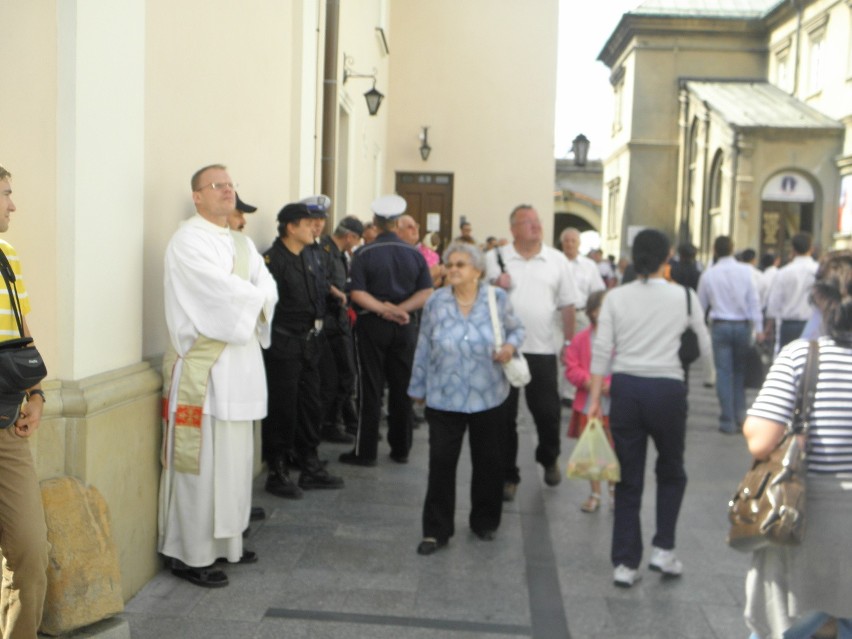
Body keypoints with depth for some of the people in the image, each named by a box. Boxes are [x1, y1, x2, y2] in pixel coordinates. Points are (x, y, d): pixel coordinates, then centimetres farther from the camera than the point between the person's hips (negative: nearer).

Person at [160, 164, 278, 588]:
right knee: (201, 458, -5)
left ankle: (224, 540, 23)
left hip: (240, 360, 8)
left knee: (233, 455, 12)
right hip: (202, 364, -8)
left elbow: (268, 289, 9)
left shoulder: (242, 243, 18)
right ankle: (189, 553, 5)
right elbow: (223, 290, -17)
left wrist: (245, 299, -9)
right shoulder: (188, 240, -7)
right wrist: (254, 297, -1)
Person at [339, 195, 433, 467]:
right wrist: (398, 310, -13)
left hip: (372, 325, -2)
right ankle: (401, 449, 18)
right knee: (402, 389, 11)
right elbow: (426, 293, -6)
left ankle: (365, 451, 8)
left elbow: (357, 293, -17)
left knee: (370, 390, 3)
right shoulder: (414, 254, 1)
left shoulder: (364, 253, -7)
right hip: (404, 327, 3)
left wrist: (384, 309, -15)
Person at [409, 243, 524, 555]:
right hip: (444, 398, 0)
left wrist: (510, 345, -12)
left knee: (488, 462, 12)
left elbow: (516, 329, 10)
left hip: (488, 397, 1)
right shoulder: (435, 302, -1)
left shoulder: (497, 299, -3)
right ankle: (436, 530, 10)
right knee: (441, 462, -2)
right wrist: (418, 387, 10)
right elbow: (424, 349, 5)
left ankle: (485, 522, 32)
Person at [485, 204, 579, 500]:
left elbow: (567, 305, 8)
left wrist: (569, 342, 6)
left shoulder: (557, 261, 5)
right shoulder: (496, 258, 2)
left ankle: (549, 459, 37)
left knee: (548, 412, 8)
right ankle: (507, 475, 20)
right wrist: (496, 286, -15)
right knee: (504, 415, 6)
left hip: (542, 350, 1)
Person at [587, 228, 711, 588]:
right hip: (667, 389, -1)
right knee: (671, 472, 21)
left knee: (628, 480, 10)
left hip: (625, 388, 2)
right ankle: (663, 549, 17)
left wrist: (595, 398, 3)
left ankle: (625, 564, 15)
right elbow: (704, 348, 4)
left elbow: (601, 350, -2)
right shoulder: (684, 297, -3)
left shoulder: (616, 297, 0)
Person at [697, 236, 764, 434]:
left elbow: (701, 305, 8)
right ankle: (740, 415, 12)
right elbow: (754, 300, -4)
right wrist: (758, 328, -3)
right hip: (743, 325, 0)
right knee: (740, 371, 13)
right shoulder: (745, 271, -3)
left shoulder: (709, 274, 1)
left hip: (720, 326, 0)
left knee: (724, 373, 2)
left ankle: (728, 421, 2)